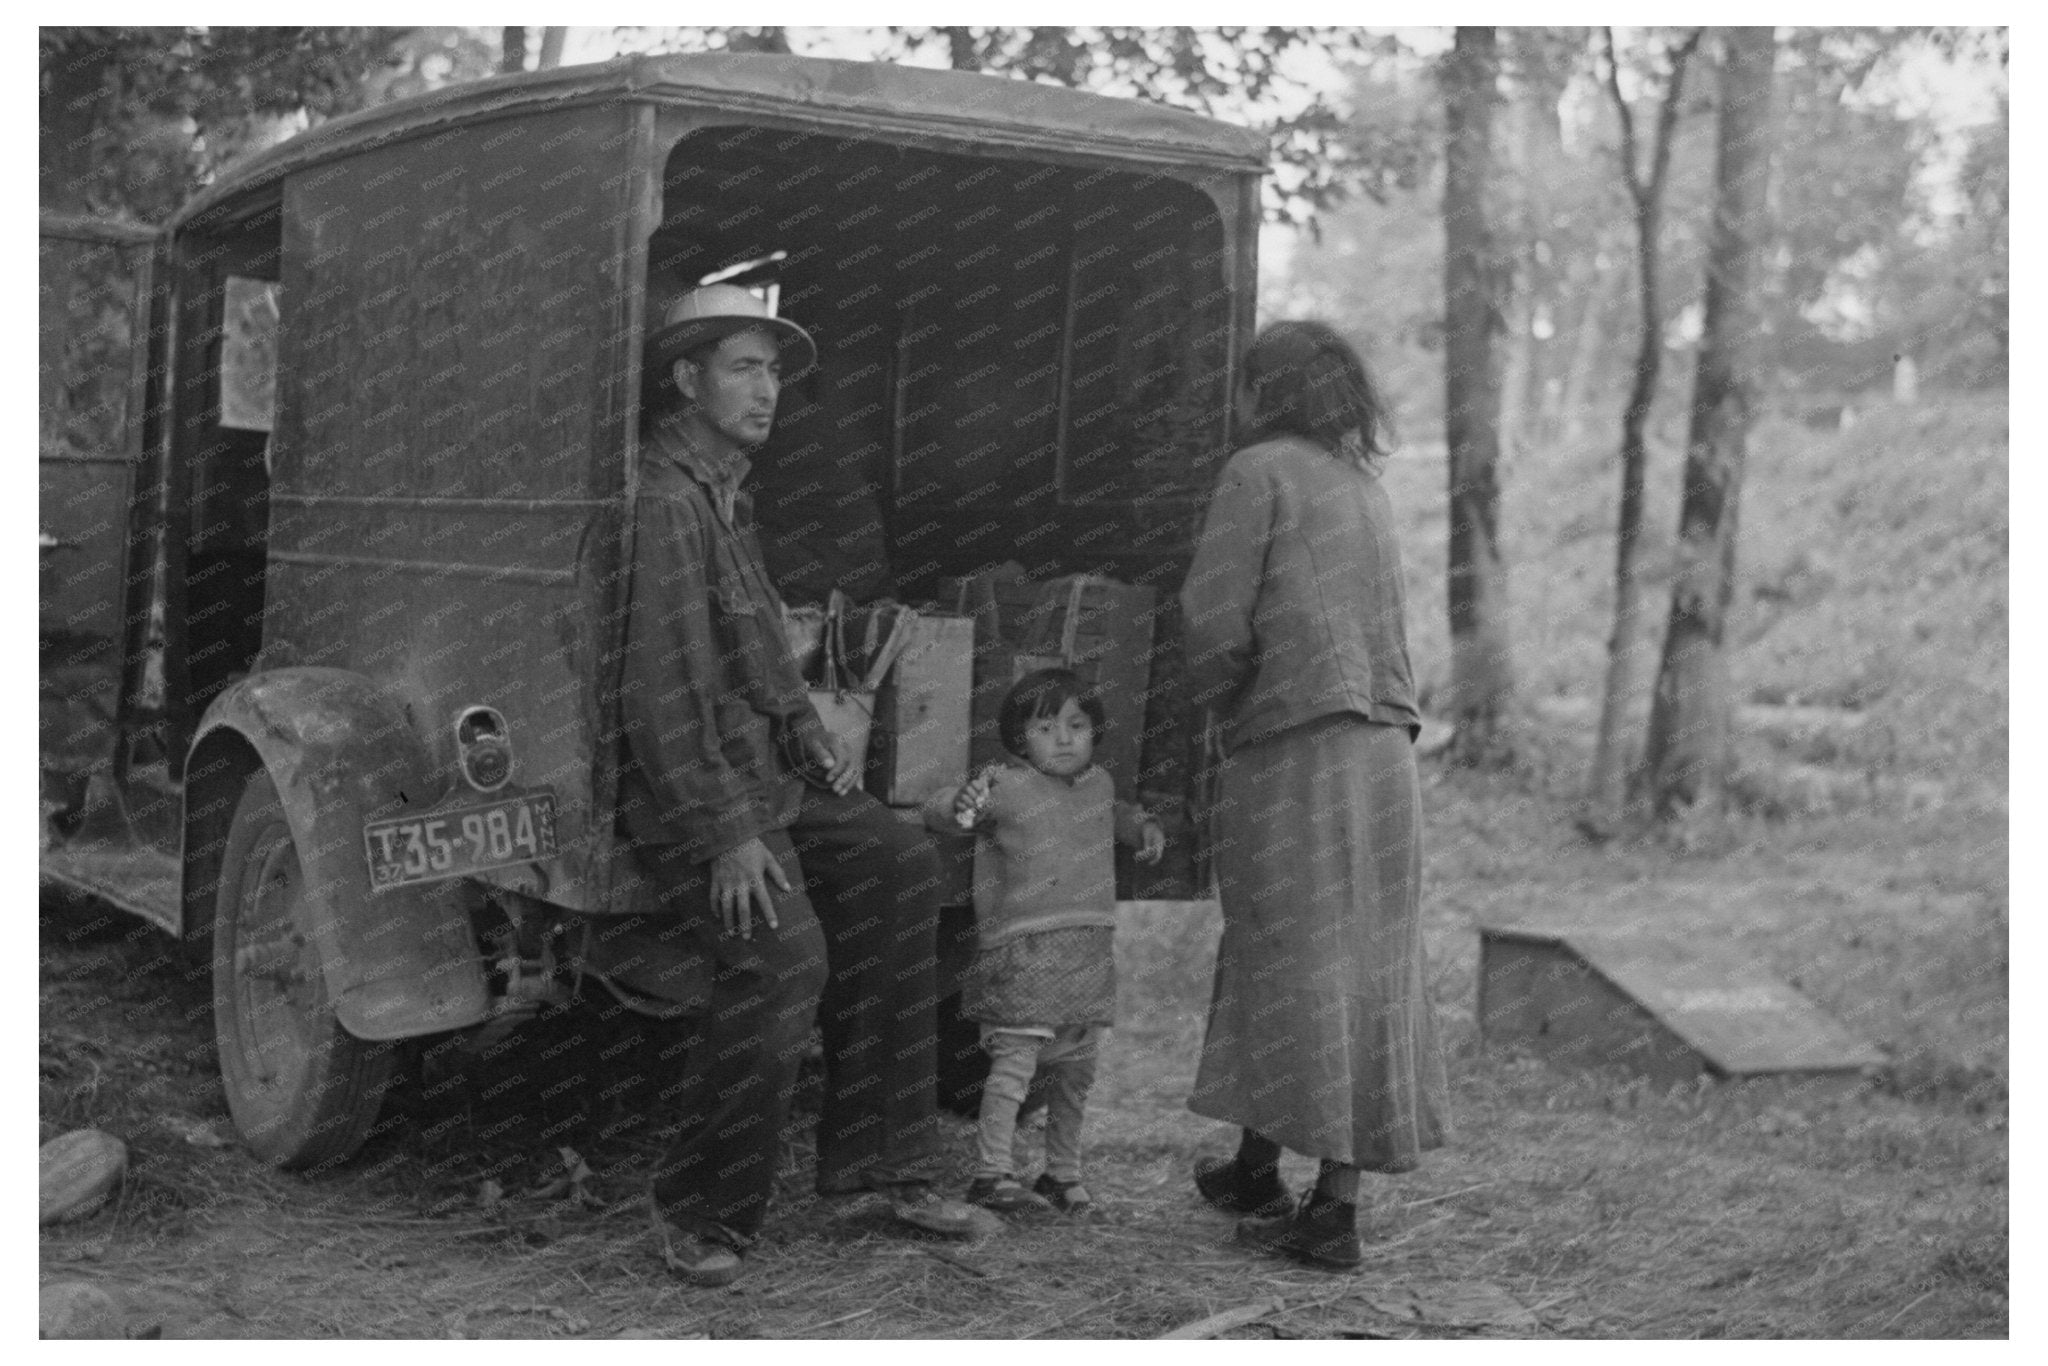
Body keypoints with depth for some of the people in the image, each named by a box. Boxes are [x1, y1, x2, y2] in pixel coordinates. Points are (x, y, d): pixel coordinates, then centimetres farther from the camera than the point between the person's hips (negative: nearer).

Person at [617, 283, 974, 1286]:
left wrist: (812, 740, 12)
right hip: (686, 795, -10)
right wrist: (728, 834, -24)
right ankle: (698, 1210, -7)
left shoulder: (727, 494, 19)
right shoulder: (665, 497, -15)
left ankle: (878, 1161, -2)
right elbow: (665, 689, -22)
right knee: (784, 953, -27)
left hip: (768, 777, 10)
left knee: (897, 863, -9)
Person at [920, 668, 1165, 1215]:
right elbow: (934, 810, -15)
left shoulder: (1099, 784, 12)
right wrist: (961, 803, -38)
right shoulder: (1008, 787, -9)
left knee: (1076, 1069, 13)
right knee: (1015, 1059, -12)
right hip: (1023, 949, -7)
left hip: (1090, 949, 7)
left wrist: (1144, 827, 16)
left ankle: (1063, 1172, 26)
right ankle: (993, 1171, -6)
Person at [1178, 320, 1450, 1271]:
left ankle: (1259, 1172, 18)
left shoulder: (1260, 472, -4)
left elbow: (1215, 622, -11)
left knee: (1289, 962, 4)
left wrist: (1220, 701, 8)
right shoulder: (1365, 487, 18)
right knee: (1367, 969, 6)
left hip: (1296, 748, -6)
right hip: (1384, 749, 6)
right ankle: (1338, 1199, 10)